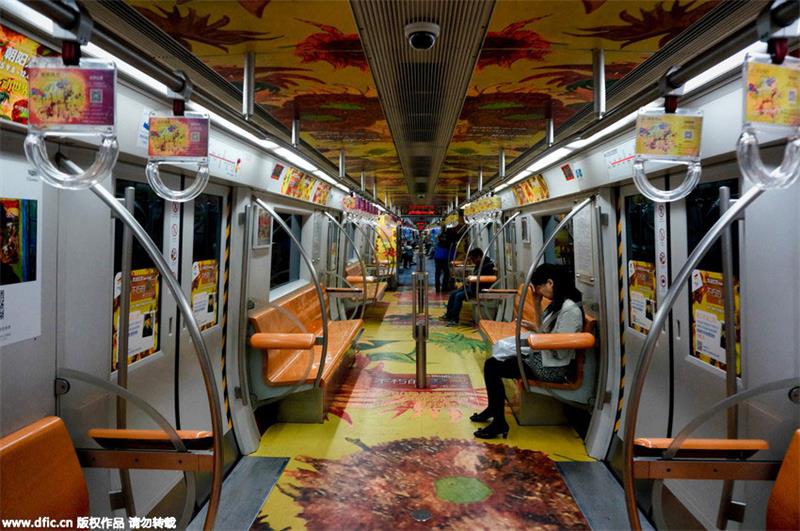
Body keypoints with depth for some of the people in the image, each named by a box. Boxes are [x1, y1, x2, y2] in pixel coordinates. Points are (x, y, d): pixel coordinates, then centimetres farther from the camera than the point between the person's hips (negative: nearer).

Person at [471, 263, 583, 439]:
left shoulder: (570, 310, -20)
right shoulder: (557, 304, 9)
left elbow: (560, 351, -22)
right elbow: (542, 330, 13)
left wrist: (535, 329, -17)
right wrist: (537, 303, 6)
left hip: (552, 368, -9)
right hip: (540, 356, 9)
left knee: (493, 367, -13)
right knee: (491, 363, 5)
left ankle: (499, 423, -1)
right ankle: (493, 410, 24)